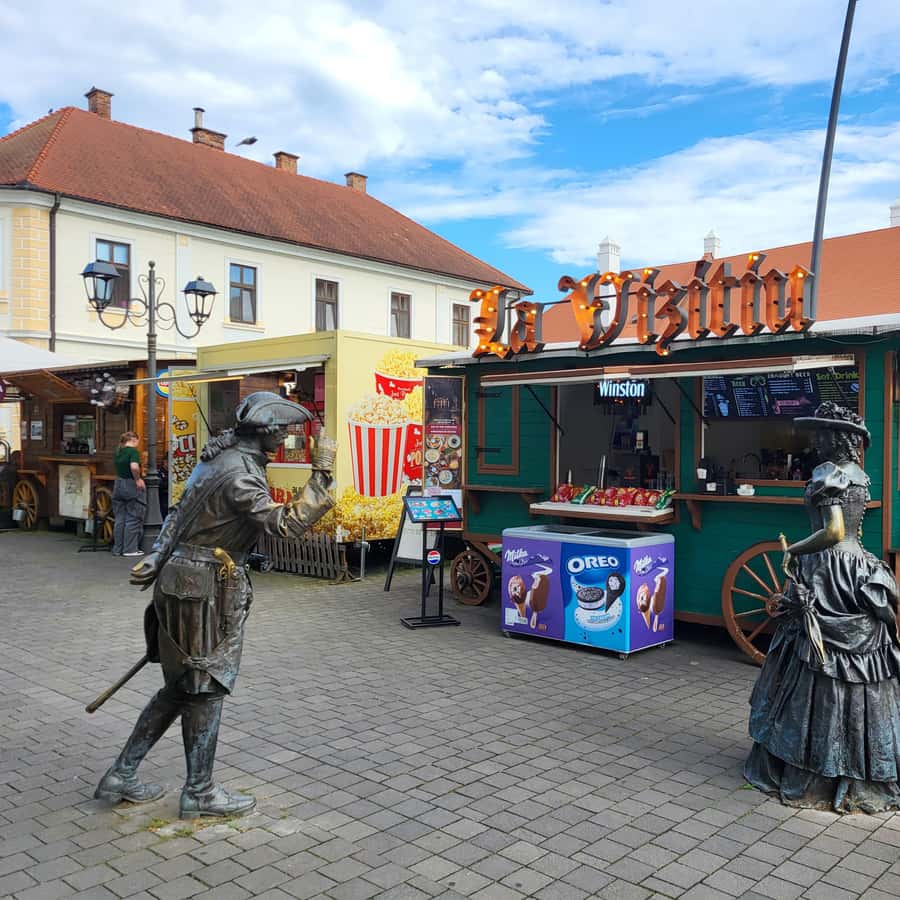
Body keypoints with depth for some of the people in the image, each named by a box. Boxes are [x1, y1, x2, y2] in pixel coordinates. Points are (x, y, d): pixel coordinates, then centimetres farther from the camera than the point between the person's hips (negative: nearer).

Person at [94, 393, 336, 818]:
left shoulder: (219, 458, 12)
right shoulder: (239, 473, -20)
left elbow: (179, 515, 14)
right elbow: (287, 523, -28)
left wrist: (156, 563, 16)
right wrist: (322, 473, -26)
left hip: (183, 581, 10)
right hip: (205, 591, -10)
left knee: (181, 688, 17)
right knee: (206, 690, 3)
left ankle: (122, 776, 25)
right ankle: (200, 791, 17)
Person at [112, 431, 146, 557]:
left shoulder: (118, 452, 11)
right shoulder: (133, 451, -14)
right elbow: (134, 467, -31)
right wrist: (138, 479, -15)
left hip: (118, 485, 7)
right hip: (131, 486, -7)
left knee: (120, 519, 12)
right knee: (133, 519, 2)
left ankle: (117, 549, 16)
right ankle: (130, 549, 5)